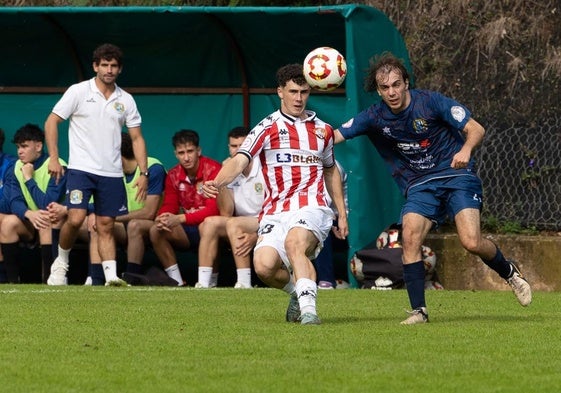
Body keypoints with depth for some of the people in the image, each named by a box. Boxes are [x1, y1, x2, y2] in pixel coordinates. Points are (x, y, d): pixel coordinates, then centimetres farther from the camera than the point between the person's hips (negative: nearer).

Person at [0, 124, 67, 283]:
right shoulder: (15, 169, 1)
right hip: (29, 224, 4)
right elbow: (14, 202, -11)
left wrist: (29, 179, -20)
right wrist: (29, 214, -33)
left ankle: (47, 280, -33)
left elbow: (48, 206, -23)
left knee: (46, 223, -37)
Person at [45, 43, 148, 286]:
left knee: (106, 226, 1)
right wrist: (53, 158, -8)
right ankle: (61, 261, 6)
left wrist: (143, 173, 2)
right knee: (75, 219, -16)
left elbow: (137, 138, 11)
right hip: (81, 168, -3)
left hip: (112, 174, 3)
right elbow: (51, 122, 1)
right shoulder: (78, 92, -1)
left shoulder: (125, 100, 9)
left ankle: (111, 275, -3)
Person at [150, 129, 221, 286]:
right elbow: (169, 206, 4)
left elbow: (214, 209, -23)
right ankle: (177, 282, -13)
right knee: (155, 230, -15)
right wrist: (162, 219, -23)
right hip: (190, 231, 6)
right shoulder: (173, 175, 5)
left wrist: (180, 219, -33)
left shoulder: (213, 170, -15)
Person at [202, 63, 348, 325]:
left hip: (311, 207, 0)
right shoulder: (268, 127, 3)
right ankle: (297, 290, 12)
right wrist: (217, 183, -30)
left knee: (294, 243, -34)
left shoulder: (323, 130, 15)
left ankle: (308, 307, -36)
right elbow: (240, 161, -10)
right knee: (264, 266, -20)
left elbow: (331, 171, 30)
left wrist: (342, 214, 28)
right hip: (275, 212, 0)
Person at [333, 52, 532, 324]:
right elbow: (334, 136, -2)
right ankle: (419, 311, -14)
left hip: (456, 176, -3)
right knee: (410, 236, -21)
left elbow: (476, 129, -10)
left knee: (471, 242, -19)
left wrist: (465, 149, -30)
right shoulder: (374, 117, -2)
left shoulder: (430, 102, -12)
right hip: (419, 186, 3)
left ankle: (509, 272, 12)